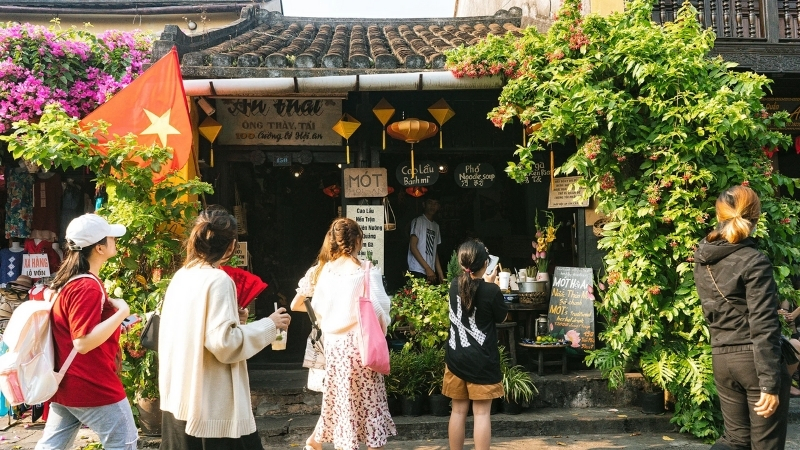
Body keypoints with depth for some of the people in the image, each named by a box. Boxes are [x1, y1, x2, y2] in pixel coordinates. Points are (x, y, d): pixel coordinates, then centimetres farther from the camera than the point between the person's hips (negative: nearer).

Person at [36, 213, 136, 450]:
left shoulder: (66, 280, 7)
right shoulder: (88, 286, -22)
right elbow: (84, 342, -27)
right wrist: (121, 312, -22)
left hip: (65, 383, 10)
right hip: (92, 386, -9)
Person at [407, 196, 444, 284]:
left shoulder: (436, 226, 20)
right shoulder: (418, 221, -1)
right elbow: (413, 247, -9)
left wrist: (441, 275, 13)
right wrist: (427, 268, -12)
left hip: (431, 273, 6)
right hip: (417, 272, -6)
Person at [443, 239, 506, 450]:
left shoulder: (455, 284, 0)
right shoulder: (491, 291, -15)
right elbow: (502, 317, 3)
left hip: (456, 357, 5)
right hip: (482, 361, -5)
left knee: (458, 411, 13)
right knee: (482, 413, 2)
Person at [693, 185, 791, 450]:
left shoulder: (702, 260, 5)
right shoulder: (754, 262, -15)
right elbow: (763, 327, -18)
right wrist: (770, 383, -17)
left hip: (721, 359, 6)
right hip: (754, 359, -6)